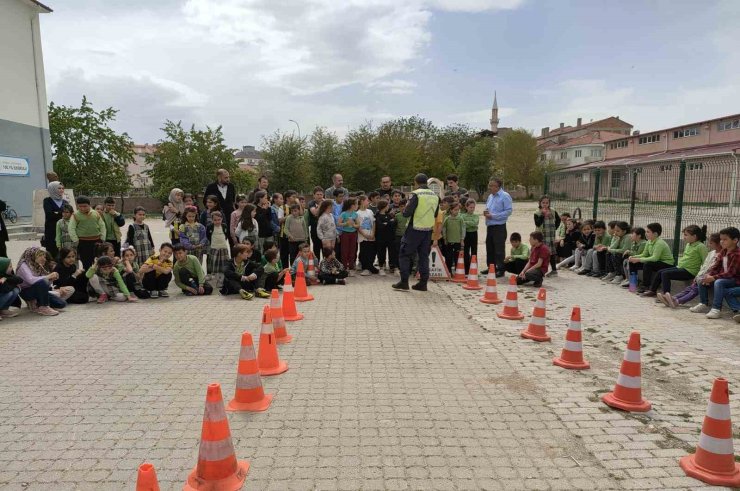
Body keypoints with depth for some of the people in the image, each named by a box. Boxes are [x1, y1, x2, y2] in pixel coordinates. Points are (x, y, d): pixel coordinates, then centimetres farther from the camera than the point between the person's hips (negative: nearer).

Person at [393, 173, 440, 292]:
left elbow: (407, 213, -17)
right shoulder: (435, 196, 8)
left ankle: (404, 282, 2)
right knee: (424, 256, 13)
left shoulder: (416, 194, -13)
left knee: (404, 254, 4)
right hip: (428, 230, 6)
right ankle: (423, 283, 14)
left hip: (415, 230, -6)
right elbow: (435, 215, 16)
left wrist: (405, 210, 4)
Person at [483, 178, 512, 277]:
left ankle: (500, 269, 3)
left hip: (499, 227, -8)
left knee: (499, 249, -4)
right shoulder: (490, 196, 15)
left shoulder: (505, 196, -10)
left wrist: (493, 216, -18)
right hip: (490, 226, 8)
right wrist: (486, 213, 3)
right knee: (489, 248, 14)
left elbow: (509, 211, -17)